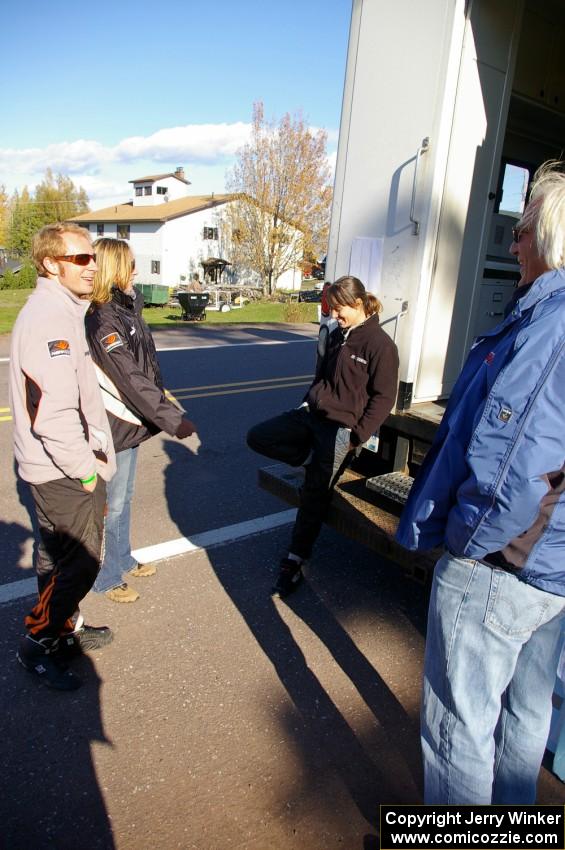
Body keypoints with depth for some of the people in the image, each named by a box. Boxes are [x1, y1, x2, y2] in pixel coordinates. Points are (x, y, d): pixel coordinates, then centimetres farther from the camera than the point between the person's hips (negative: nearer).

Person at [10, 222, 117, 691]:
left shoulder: (62, 310, 13)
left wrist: (92, 457, 15)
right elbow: (53, 412, -28)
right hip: (64, 472, -10)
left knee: (59, 556, 22)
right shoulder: (50, 317, -21)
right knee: (80, 562, 2)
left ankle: (64, 626, 40)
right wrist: (85, 468, -17)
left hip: (63, 467, 10)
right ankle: (39, 642, 22)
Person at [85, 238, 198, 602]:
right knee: (111, 505, 6)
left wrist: (164, 407, 8)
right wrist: (173, 420, -28)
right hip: (114, 426, -9)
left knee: (124, 497, 22)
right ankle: (107, 579, 24)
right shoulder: (102, 319, -21)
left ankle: (123, 560, 41)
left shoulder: (126, 308, 8)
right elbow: (131, 379, -27)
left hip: (131, 422, 9)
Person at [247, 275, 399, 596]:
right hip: (311, 414, 8)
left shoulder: (380, 344, -13)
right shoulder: (335, 336, 9)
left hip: (342, 429, -8)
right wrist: (307, 404, 9)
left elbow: (384, 398, -14)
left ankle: (295, 563, 13)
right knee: (258, 437, -2)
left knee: (314, 495, -3)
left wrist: (357, 438, -17)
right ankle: (316, 459, 8)